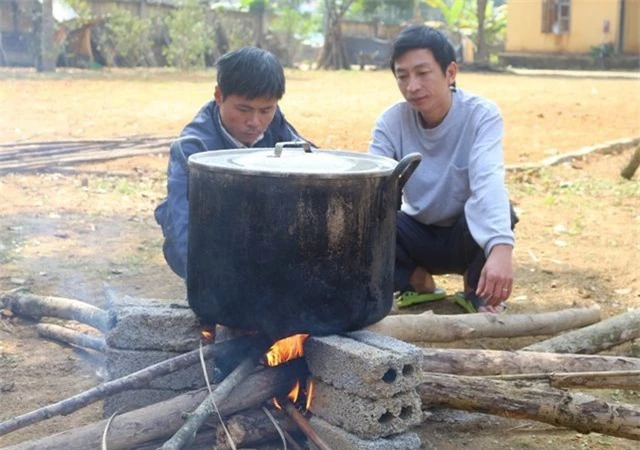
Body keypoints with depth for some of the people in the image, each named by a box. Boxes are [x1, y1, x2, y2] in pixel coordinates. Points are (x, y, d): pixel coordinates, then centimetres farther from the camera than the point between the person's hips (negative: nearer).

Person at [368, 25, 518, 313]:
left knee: (494, 211, -36)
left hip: (468, 236, -2)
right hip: (418, 234, 2)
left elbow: (488, 181, -38)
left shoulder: (482, 115, -20)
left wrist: (501, 249, -55)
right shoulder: (391, 122, -12)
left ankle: (477, 290, -5)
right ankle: (418, 283, 1)